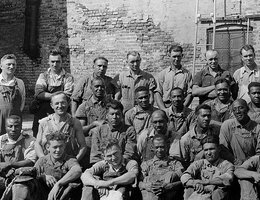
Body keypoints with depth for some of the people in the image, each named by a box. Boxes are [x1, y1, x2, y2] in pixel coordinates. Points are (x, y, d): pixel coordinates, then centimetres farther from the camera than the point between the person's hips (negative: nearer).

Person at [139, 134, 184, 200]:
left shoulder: (175, 163, 22)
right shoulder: (146, 164, 26)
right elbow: (140, 183, 12)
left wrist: (166, 186, -15)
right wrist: (148, 186, -13)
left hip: (170, 194, 1)